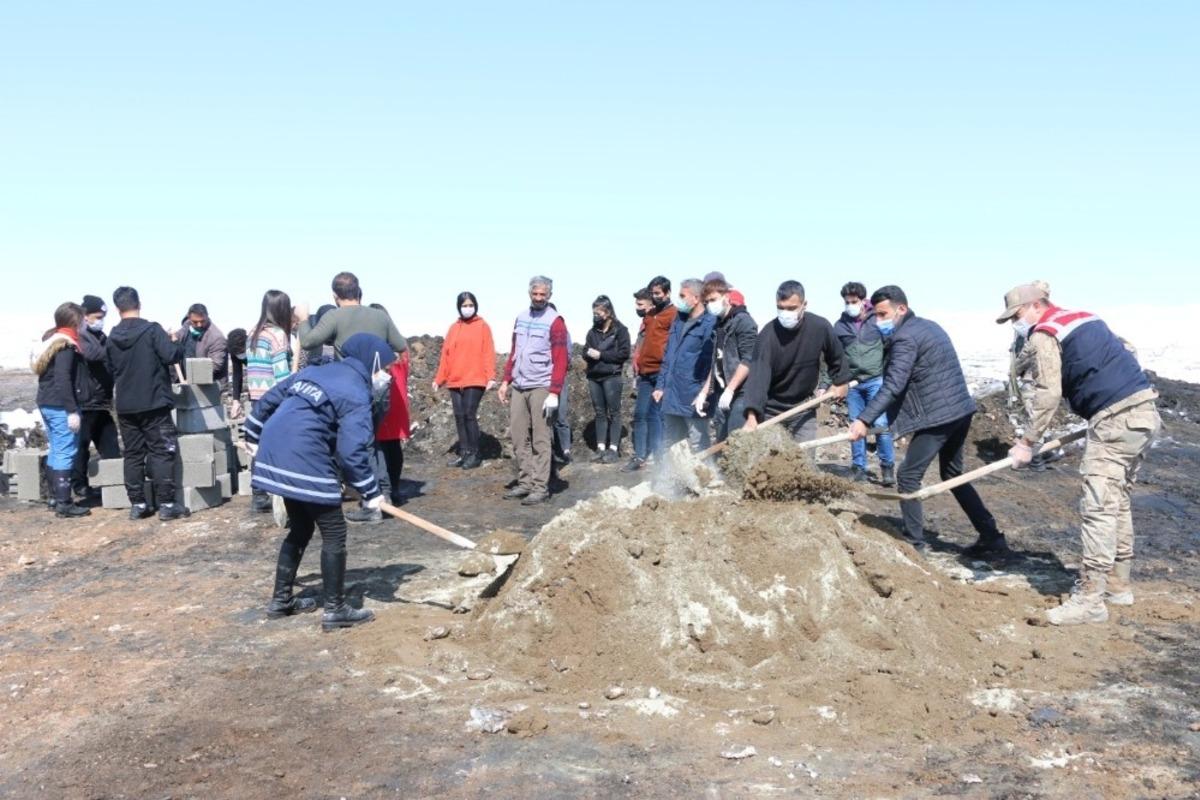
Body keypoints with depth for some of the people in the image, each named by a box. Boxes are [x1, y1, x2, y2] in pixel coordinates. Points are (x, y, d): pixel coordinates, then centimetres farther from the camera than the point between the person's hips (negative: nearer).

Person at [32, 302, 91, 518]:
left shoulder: (51, 340, 15)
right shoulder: (66, 345, -14)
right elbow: (63, 379, -21)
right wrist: (72, 411, -21)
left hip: (46, 402, 10)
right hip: (59, 405, -10)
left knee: (56, 451, 14)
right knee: (66, 452, -8)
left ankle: (57, 497, 19)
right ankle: (63, 503, -8)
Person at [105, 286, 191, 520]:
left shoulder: (112, 338, 7)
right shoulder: (152, 330, -12)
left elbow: (110, 370, 15)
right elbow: (171, 355, -19)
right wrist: (179, 345, 2)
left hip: (125, 406, 5)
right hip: (154, 403, -5)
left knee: (133, 454, 10)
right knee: (162, 452, 0)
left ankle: (137, 504, 12)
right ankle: (167, 504, -2)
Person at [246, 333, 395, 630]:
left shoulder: (314, 372, 19)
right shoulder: (357, 396, -6)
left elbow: (268, 400, 24)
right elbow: (352, 451, -15)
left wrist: (254, 436, 36)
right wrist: (371, 491, -7)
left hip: (276, 456, 9)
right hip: (306, 465, -9)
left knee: (300, 529, 22)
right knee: (334, 533, 3)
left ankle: (282, 600, 30)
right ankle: (335, 610, 7)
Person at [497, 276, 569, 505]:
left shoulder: (555, 322, -6)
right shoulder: (521, 318, 14)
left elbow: (560, 360, -11)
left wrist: (554, 392, -18)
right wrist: (506, 381, 13)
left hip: (541, 388, -6)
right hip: (518, 387, 6)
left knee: (540, 441, -4)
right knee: (519, 439, 8)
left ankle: (540, 488, 0)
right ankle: (525, 482, 16)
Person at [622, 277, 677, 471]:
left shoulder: (674, 314, -4)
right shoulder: (649, 315, 20)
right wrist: (637, 364, 16)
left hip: (662, 373, -7)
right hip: (646, 373, 7)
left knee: (657, 415, -4)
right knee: (640, 414, 6)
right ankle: (639, 457, 11)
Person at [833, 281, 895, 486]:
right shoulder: (839, 326, 6)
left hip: (876, 381, -3)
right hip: (852, 383, 3)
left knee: (880, 424, -7)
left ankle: (887, 467, 7)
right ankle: (858, 468, 16)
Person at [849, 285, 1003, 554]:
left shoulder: (905, 338, -14)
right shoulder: (928, 325, 17)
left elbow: (893, 386, -24)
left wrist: (863, 420, -28)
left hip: (937, 417, -10)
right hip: (960, 410, 10)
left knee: (908, 476, -1)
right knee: (953, 475, 20)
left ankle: (914, 544, 2)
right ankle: (991, 537, 20)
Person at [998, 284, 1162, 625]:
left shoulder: (1044, 334, -4)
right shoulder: (1083, 318, 23)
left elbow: (1048, 394, -12)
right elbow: (1122, 354, 25)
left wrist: (1027, 442, -7)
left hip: (1116, 418, -10)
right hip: (1145, 412, 10)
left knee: (1099, 505, -9)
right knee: (1117, 499, 17)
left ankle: (1090, 599, -7)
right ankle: (1118, 585, 26)